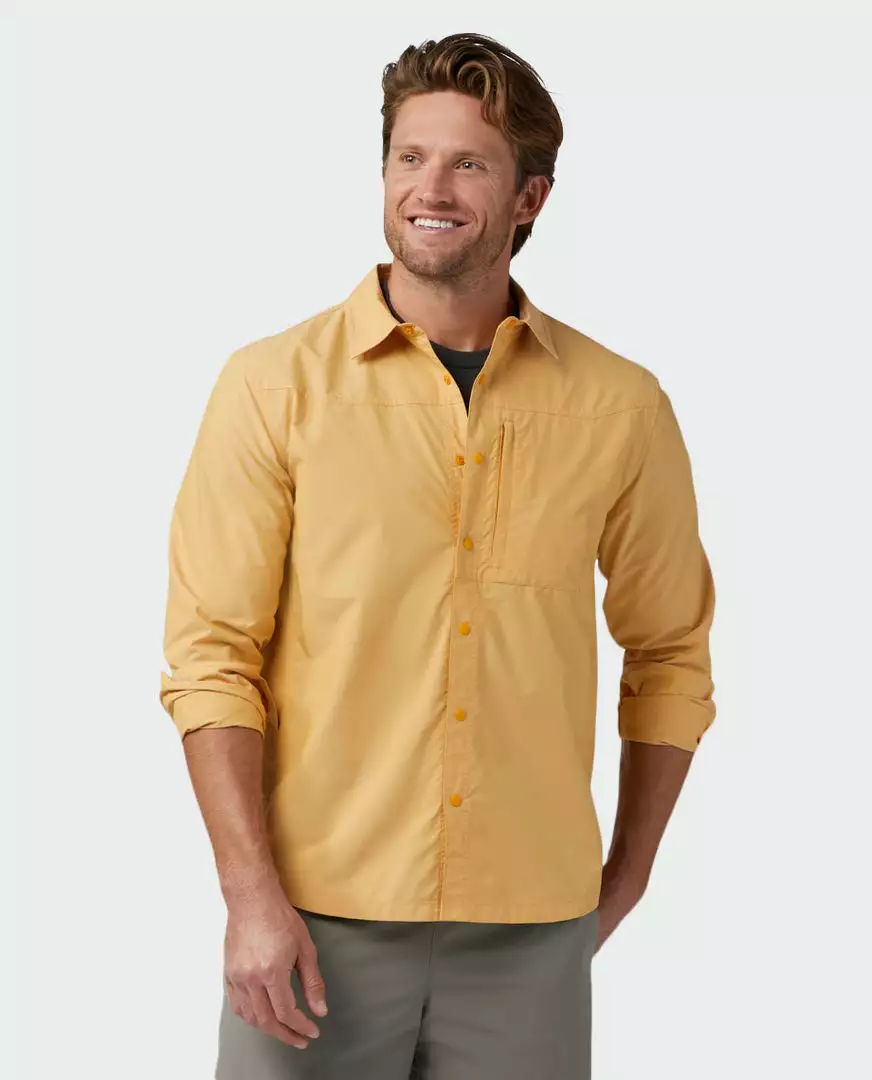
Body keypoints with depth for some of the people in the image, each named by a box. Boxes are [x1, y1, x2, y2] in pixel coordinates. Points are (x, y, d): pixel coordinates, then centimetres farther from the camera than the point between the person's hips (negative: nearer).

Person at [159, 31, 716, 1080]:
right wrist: (252, 895, -11)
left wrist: (627, 874, 11)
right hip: (318, 917, -1)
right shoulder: (275, 385, -3)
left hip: (533, 926, 2)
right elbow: (210, 656, -4)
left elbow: (669, 649, 13)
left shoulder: (620, 406, 2)